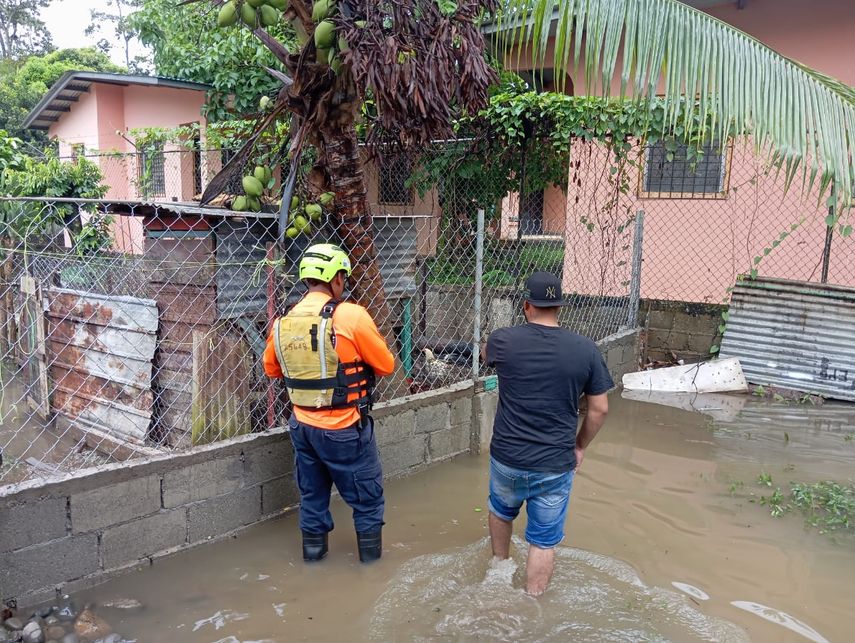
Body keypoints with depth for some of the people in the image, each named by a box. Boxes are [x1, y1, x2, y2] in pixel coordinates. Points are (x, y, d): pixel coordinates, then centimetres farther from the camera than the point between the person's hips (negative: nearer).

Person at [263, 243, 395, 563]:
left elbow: (271, 369, 15)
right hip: (345, 429, -5)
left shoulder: (283, 322, -2)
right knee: (366, 495, 14)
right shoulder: (351, 316, -18)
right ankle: (370, 553, 26)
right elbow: (387, 366, -9)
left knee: (312, 493, 22)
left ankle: (313, 549, 36)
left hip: (303, 426, 5)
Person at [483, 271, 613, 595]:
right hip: (555, 466, -1)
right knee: (544, 542, 12)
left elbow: (486, 354, 15)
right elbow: (599, 409, -3)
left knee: (501, 511, 30)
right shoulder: (586, 350, -9)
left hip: (507, 459, 2)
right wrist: (580, 446, 13)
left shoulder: (504, 340, -11)